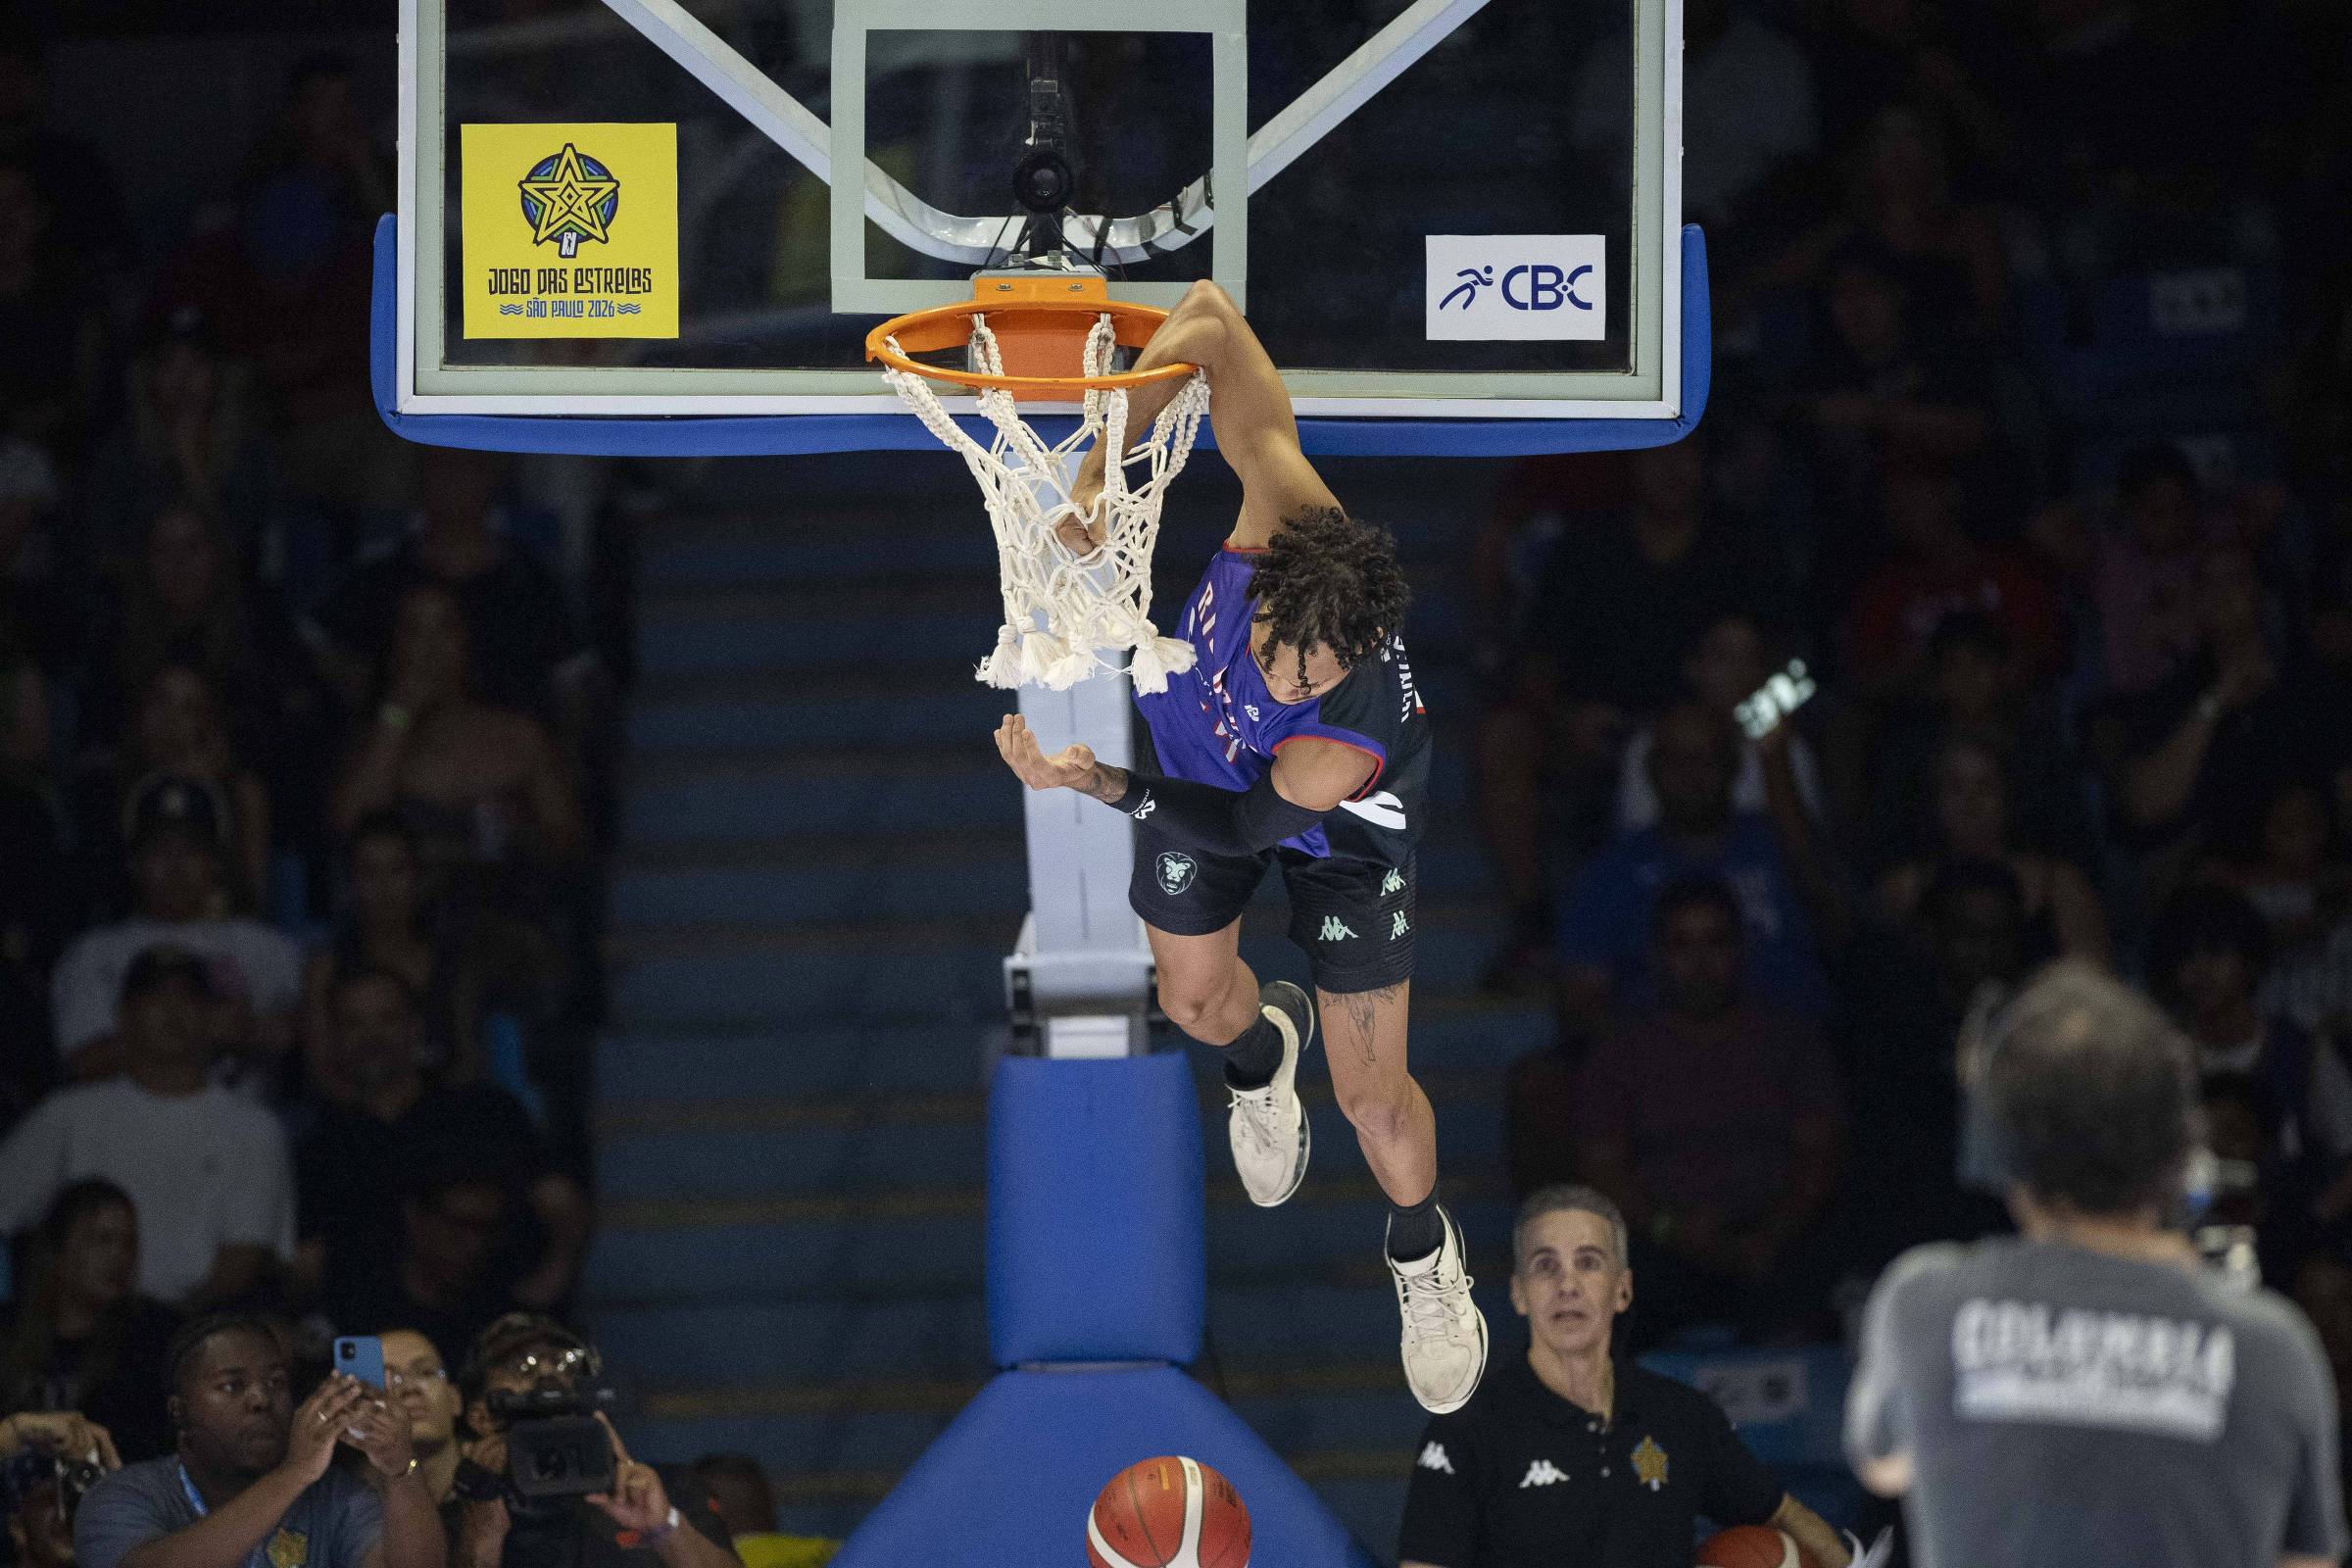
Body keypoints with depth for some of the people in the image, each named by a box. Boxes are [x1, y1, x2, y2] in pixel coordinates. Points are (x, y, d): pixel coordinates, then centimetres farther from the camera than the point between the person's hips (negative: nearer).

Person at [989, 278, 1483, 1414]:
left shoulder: (1353, 742, -50)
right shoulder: (1284, 510, -44)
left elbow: (1236, 827, -32)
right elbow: (1210, 318, -37)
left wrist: (1097, 786, -38)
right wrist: (1101, 468, -39)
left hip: (1338, 838, -4)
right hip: (1198, 756, 4)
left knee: (1372, 1097, 4)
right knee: (1194, 997, 23)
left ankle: (1421, 1253, 38)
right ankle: (1263, 1047, 63)